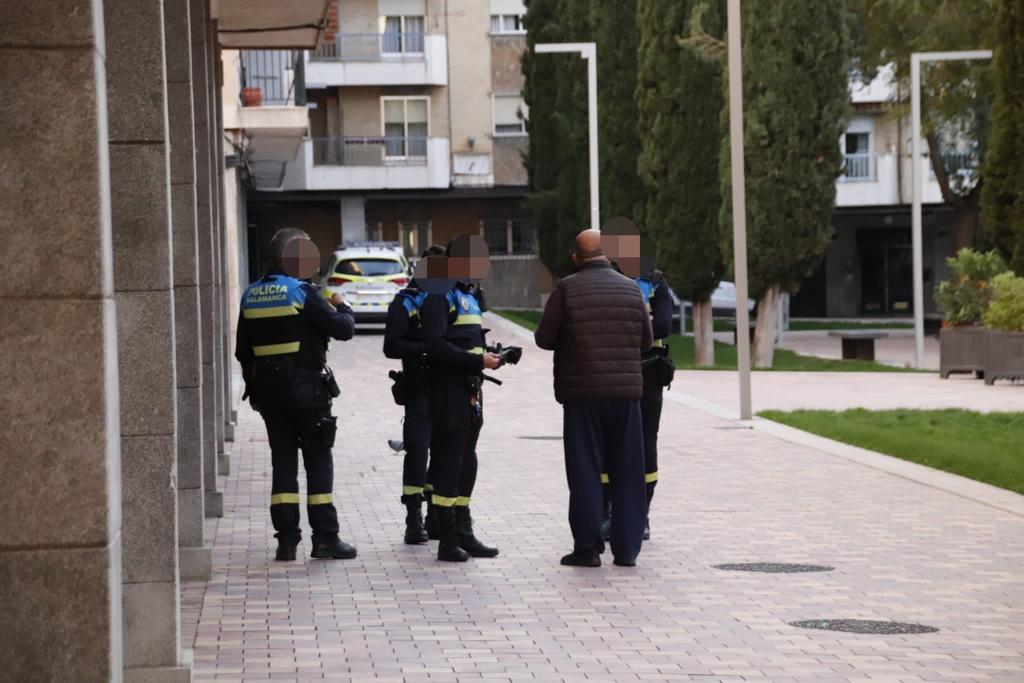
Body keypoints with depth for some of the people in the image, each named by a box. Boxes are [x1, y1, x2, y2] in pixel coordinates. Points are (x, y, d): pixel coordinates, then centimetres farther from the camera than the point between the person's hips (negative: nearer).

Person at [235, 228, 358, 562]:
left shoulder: (251, 296, 8)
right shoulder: (304, 292, -12)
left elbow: (243, 350, 13)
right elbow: (343, 329, -12)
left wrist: (254, 384, 22)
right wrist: (342, 307, 7)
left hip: (268, 389, 5)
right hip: (307, 387, -5)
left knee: (282, 459, 9)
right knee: (318, 460, 1)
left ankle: (286, 539, 7)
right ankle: (325, 538, 1)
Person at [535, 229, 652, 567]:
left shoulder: (566, 289, -7)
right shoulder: (631, 289, 3)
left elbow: (544, 338, -5)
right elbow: (646, 340, 10)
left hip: (582, 391, -3)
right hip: (626, 390, 3)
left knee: (585, 470, 3)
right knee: (627, 470, 9)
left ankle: (588, 547, 3)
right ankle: (627, 547, 11)